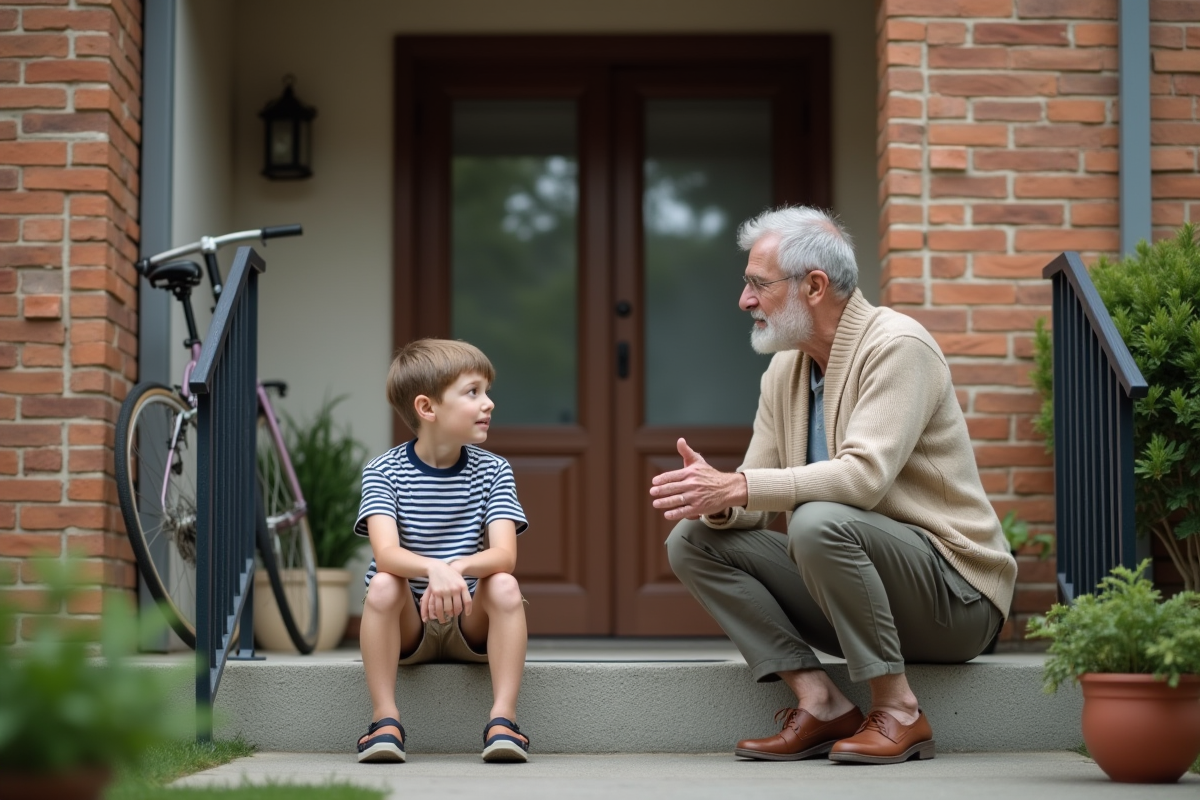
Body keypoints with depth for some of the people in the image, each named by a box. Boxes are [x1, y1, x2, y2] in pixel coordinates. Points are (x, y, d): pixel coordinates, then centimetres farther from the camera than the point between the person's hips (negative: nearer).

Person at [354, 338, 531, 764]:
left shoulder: (492, 471, -3)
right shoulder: (384, 472, -8)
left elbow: (504, 554, -18)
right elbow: (386, 553, -25)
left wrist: (457, 569, -40)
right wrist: (436, 569, -46)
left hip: (471, 622, 1)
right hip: (408, 626, -1)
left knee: (504, 586, -27)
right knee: (383, 584, -30)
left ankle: (503, 718, -27)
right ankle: (385, 720, -26)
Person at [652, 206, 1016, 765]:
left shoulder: (896, 346, -14)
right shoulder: (784, 369, 9)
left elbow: (864, 476, -28)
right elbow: (755, 506, 7)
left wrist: (737, 487, -30)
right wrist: (718, 500, -17)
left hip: (953, 592, -8)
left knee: (819, 522, -35)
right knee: (692, 540, -5)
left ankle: (899, 713, -19)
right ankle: (821, 704, -11)